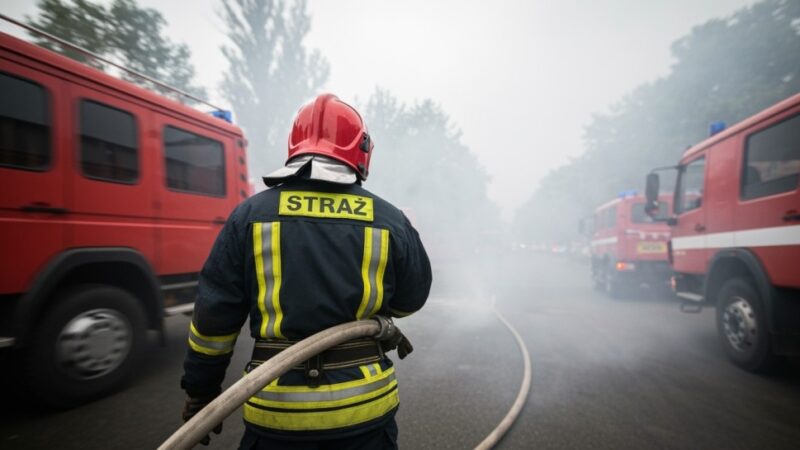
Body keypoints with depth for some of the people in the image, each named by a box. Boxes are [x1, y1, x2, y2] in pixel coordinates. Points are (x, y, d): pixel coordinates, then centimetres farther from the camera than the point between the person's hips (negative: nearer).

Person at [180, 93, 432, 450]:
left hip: (276, 411, 0)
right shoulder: (391, 221, -7)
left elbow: (213, 316, -4)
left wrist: (200, 391, 10)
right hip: (365, 406, 1)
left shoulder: (250, 214, -8)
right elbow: (410, 300, 7)